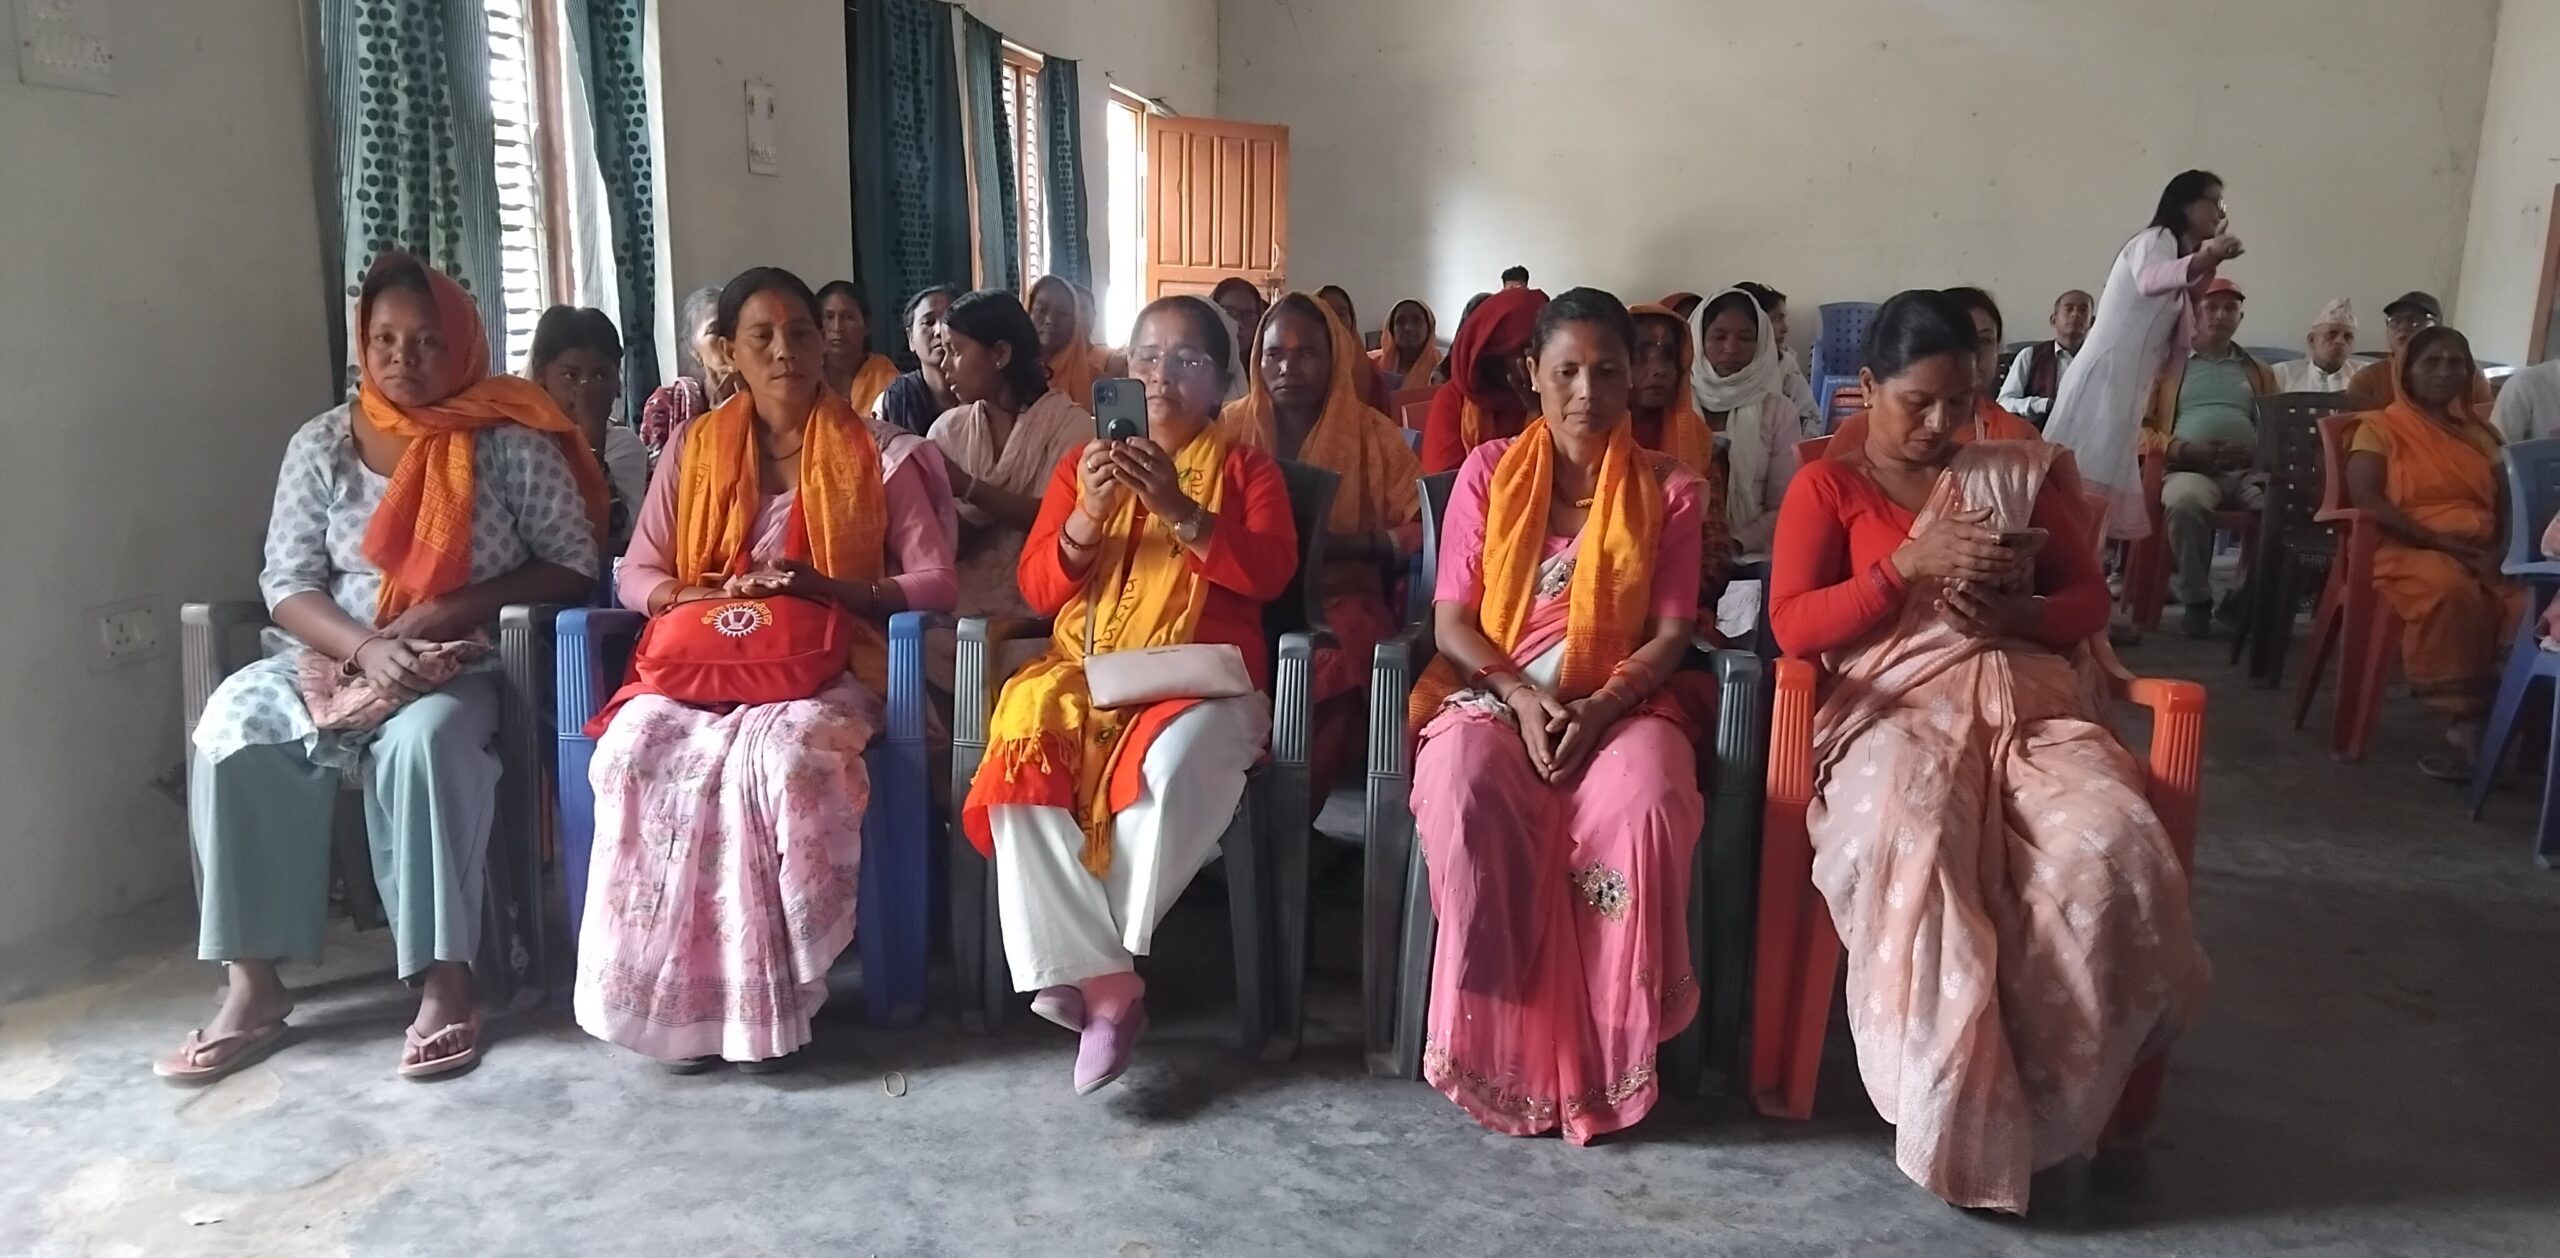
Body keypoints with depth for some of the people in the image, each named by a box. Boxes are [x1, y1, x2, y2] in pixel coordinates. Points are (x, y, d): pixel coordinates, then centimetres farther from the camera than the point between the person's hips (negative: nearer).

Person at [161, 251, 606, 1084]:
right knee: (236, 725, -26)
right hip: (337, 656, 4)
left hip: (469, 665, -3)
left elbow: (574, 566, -4)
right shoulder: (322, 445, 7)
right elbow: (287, 584, 2)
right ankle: (254, 983, -21)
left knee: (423, 739, -36)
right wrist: (365, 647, -19)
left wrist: (455, 610, -16)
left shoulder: (510, 440, -1)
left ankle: (445, 981, -30)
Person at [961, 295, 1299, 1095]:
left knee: (1171, 769, -36)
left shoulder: (1246, 467, 11)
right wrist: (1088, 516, -11)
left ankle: (1082, 964, -15)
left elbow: (1270, 574, -7)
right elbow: (1038, 590, 7)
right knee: (1024, 763, -29)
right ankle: (1105, 980, -22)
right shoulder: (1081, 463, 16)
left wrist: (1180, 509, -19)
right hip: (1086, 670, 3)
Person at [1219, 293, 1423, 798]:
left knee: (1327, 669, -35)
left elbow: (1423, 530, 0)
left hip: (1340, 596, -1)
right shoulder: (1231, 426, 11)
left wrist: (1344, 544, -16)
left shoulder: (1373, 433, 6)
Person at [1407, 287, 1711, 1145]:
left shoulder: (1670, 489, 7)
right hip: (1494, 692, 0)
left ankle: (1606, 1053, -18)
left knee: (1645, 802, -35)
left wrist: (1600, 706, -16)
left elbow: (1671, 632, 2)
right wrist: (1521, 696, -16)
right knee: (1462, 792, -35)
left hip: (1621, 702, 0)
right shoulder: (1488, 472, 7)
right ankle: (1504, 1045, -21)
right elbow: (1450, 619, 2)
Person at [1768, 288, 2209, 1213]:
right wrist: (1912, 563, -13)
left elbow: (2091, 599, 19)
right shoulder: (1827, 485, 12)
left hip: (2031, 697, 3)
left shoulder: (2022, 471, 22)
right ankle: (1964, 1128, -25)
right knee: (1909, 841, -39)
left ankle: (2048, 1099, -13)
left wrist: (2020, 612, -5)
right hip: (1896, 705, -3)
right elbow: (1792, 626, -1)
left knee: (2112, 851, -31)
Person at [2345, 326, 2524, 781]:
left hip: (2480, 554, 5)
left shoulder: (2479, 433, 23)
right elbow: (2366, 499, -8)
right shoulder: (2381, 427, 7)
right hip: (2408, 550, -5)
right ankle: (2464, 724, -34)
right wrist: (2445, 543, -15)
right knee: (2451, 589, -40)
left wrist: (2500, 548, -7)